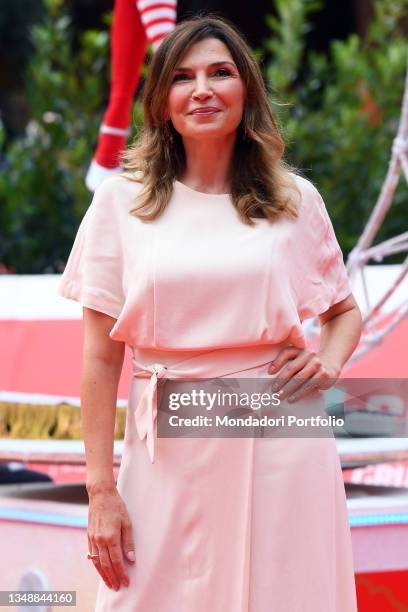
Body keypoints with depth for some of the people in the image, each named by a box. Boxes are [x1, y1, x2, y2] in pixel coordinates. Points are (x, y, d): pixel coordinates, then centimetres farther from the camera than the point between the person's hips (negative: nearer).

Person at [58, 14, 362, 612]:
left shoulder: (296, 199, 7)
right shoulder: (122, 199, 3)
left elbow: (345, 311, 22)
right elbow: (100, 355, 2)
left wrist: (328, 363, -1)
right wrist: (101, 490, -4)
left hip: (278, 447, 1)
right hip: (168, 453, -1)